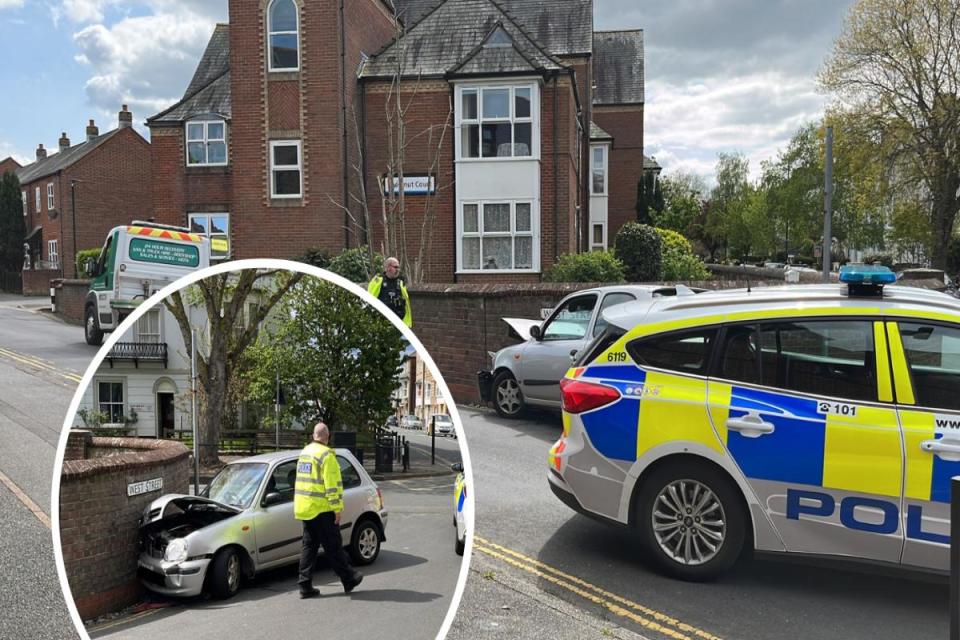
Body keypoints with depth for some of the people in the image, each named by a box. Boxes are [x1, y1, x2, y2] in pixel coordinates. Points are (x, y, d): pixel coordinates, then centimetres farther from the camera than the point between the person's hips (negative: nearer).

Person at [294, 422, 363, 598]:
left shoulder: (304, 452, 13)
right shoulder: (326, 455, -14)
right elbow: (332, 484, -18)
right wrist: (337, 508, -15)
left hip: (304, 508, 8)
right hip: (321, 509, -8)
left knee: (309, 545, 11)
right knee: (333, 546, 1)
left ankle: (305, 585, 11)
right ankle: (349, 579, 13)